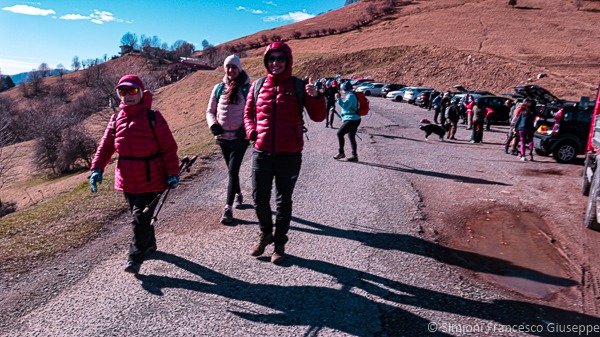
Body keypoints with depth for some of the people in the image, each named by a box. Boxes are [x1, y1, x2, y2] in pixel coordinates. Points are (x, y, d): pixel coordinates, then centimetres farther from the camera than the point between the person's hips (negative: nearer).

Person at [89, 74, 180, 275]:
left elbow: (169, 147, -8)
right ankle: (149, 245, 38)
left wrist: (172, 172, -11)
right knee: (139, 216, 18)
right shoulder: (116, 119, 7)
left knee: (141, 218, -7)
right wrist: (97, 168, -2)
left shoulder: (153, 117, -7)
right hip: (127, 181, 6)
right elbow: (105, 146, 10)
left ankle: (135, 258, 3)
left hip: (151, 180, -5)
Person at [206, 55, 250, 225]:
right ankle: (238, 194, 41)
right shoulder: (219, 88, 6)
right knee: (232, 170, 17)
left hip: (240, 137, -4)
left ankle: (228, 208, -5)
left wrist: (247, 127, -13)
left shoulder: (246, 88, -3)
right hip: (223, 136, 4)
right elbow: (210, 110, 13)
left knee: (233, 171, -10)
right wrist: (213, 123, -6)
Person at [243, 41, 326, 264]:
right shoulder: (258, 86, 3)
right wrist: (251, 131, -4)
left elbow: (318, 117, -5)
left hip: (289, 155, -2)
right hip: (261, 153, 2)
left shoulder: (298, 86, -3)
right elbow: (248, 113, 15)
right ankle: (266, 233, 37)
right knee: (259, 199, 9)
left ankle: (280, 243, 29)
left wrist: (315, 97, -24)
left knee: (284, 201, 11)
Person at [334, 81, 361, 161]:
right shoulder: (352, 95, 18)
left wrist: (338, 99, -22)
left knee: (339, 133, -10)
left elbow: (345, 106, -26)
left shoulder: (350, 95, -14)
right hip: (354, 119, 11)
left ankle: (341, 152, -5)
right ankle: (354, 156, 15)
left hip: (351, 120, -11)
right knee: (351, 137, 13)